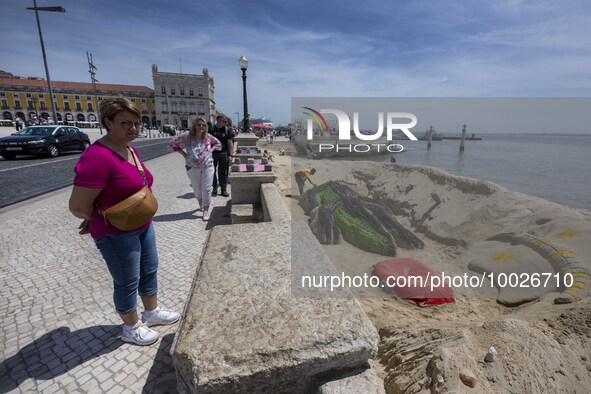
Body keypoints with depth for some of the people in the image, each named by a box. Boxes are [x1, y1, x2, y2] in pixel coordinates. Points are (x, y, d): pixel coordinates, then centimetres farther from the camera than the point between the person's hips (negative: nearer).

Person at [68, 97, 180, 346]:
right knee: (127, 283, 10)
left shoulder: (130, 150, 3)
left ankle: (152, 312, 43)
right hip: (116, 234, -8)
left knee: (150, 270, 21)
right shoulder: (97, 157, -25)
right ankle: (131, 328, 34)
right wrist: (107, 219, -6)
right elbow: (78, 207, -24)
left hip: (143, 226, 9)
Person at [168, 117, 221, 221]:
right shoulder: (187, 135, -9)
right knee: (197, 189, 15)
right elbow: (172, 144, -3)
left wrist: (211, 150, 0)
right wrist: (183, 153, -7)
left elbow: (218, 143, 17)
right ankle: (200, 204, 44)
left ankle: (206, 211, 8)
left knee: (206, 189, -1)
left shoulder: (208, 136, -2)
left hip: (207, 167, 0)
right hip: (193, 168, 0)